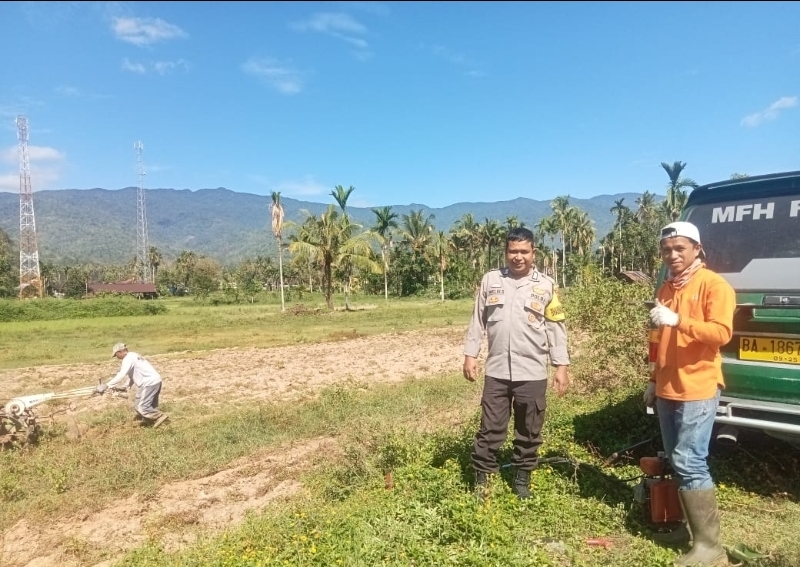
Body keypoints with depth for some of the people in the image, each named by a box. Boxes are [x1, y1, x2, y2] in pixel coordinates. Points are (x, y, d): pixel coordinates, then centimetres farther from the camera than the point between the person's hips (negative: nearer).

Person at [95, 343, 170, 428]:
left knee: (141, 407, -7)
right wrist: (126, 386, 13)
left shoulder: (128, 358, -9)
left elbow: (121, 375, -20)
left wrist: (106, 386, -21)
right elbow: (132, 374, 24)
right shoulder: (133, 356, 22)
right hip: (155, 381, 10)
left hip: (150, 383, -10)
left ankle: (160, 416, -1)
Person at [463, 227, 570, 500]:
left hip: (532, 372, 0)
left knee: (529, 431, 13)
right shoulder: (490, 280, 2)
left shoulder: (546, 285, 0)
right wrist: (470, 355, 3)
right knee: (491, 427, 7)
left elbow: (556, 329, 2)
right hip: (497, 370, 0)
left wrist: (561, 366, -2)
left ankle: (522, 478, 30)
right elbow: (477, 321, 6)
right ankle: (481, 476, 21)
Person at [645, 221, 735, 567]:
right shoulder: (665, 290, 16)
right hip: (668, 390, 8)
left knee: (690, 464, -10)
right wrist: (654, 380, 21)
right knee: (677, 462, 12)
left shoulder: (714, 285, -6)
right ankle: (694, 527, 26)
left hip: (697, 390, -8)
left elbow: (721, 332, -19)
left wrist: (677, 320, -29)